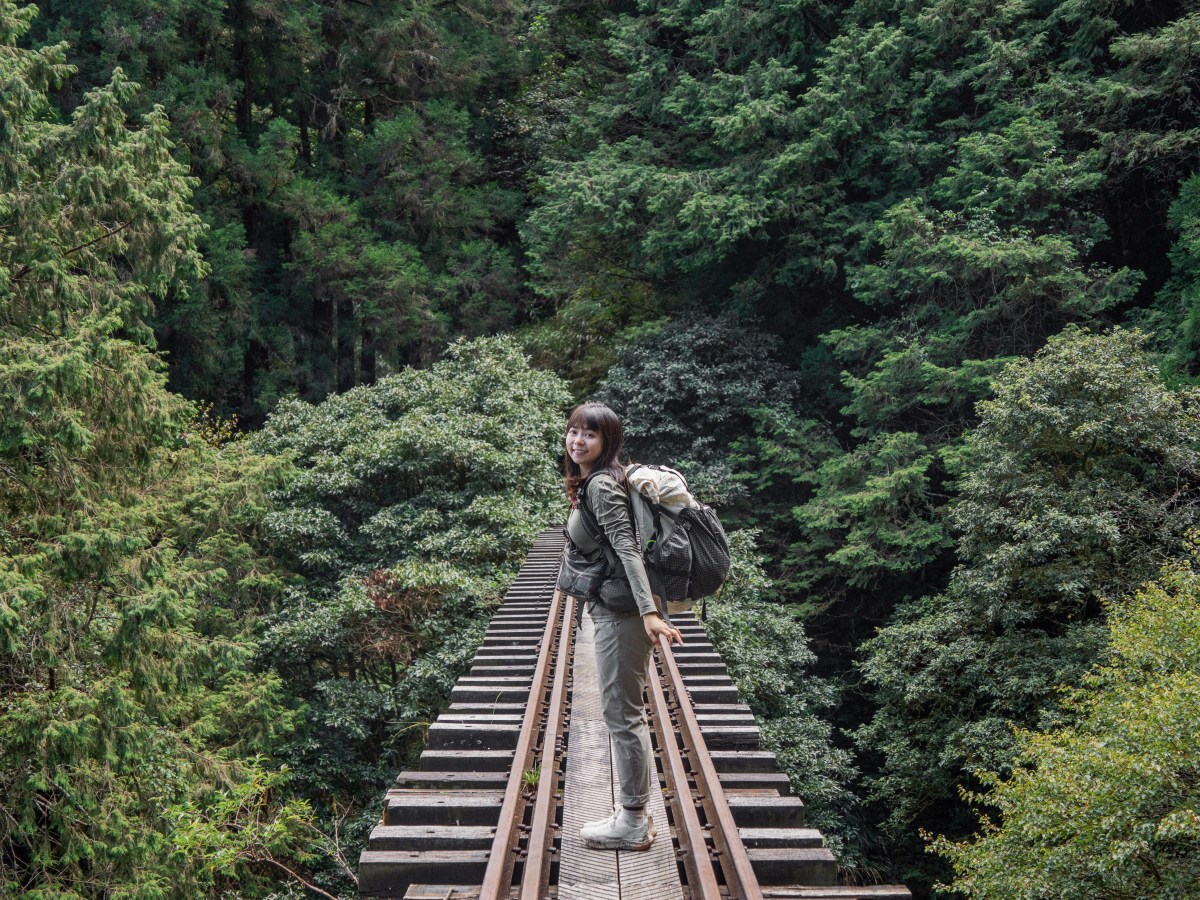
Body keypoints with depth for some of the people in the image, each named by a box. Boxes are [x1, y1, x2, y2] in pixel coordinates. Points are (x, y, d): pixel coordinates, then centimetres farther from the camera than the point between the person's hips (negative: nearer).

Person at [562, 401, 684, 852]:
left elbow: (627, 549, -25)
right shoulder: (590, 483, 15)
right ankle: (635, 812, 26)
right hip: (616, 611, 10)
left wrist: (649, 612, -33)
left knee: (621, 715, -3)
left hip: (620, 613, -10)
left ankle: (633, 824, 6)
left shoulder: (600, 486, -15)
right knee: (626, 713, 16)